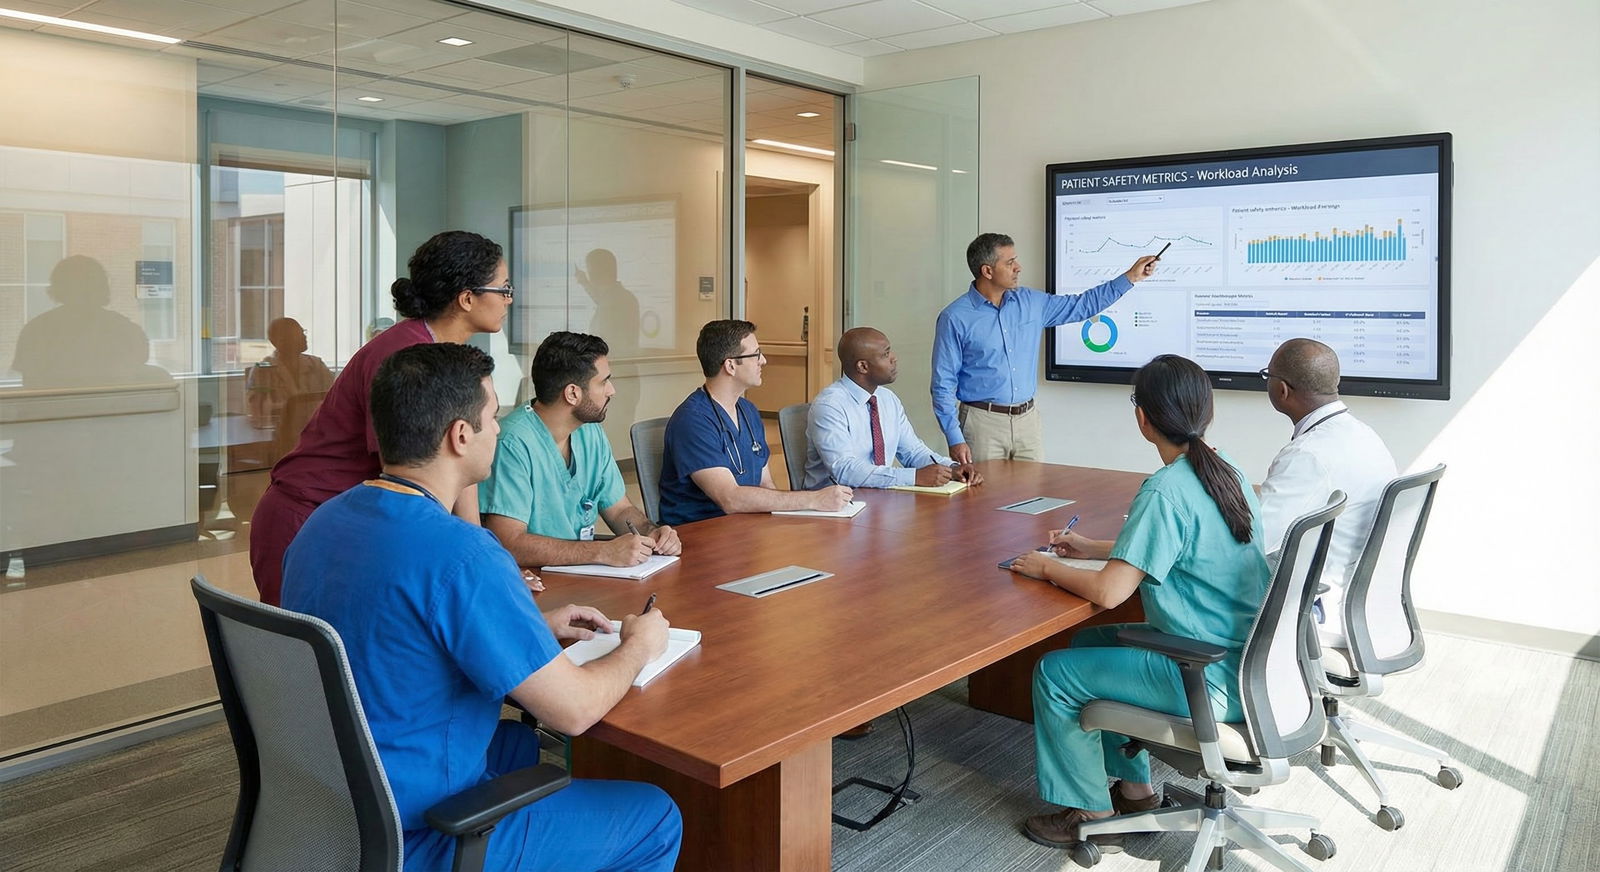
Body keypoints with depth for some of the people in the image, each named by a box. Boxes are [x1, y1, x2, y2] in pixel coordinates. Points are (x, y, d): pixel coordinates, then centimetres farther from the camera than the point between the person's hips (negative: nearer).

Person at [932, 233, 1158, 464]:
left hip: (1027, 419, 5)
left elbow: (1081, 305, 20)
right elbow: (944, 383, -8)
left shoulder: (1030, 302, 8)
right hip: (984, 422, -5)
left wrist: (1130, 277, 16)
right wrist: (955, 439, -14)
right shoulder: (955, 318, -8)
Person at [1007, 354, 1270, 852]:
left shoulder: (1167, 490, -24)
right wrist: (1094, 549, 18)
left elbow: (1108, 593, -26)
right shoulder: (1226, 472, 4)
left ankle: (1091, 816, 15)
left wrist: (1047, 569, -8)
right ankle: (1135, 789, 29)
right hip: (1245, 658, 9)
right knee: (1091, 644, 22)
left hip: (1213, 681, -9)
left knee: (1053, 675, 0)